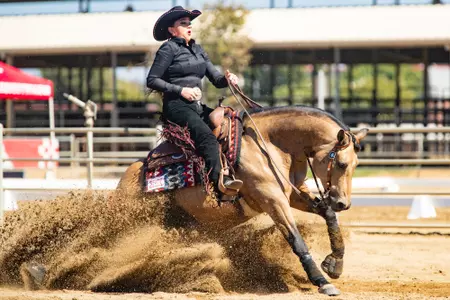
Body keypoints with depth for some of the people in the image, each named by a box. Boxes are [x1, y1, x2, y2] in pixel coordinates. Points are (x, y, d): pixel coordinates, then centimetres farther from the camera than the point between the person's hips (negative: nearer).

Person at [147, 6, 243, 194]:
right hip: (176, 106, -8)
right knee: (206, 135, -33)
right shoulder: (169, 49, -1)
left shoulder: (197, 50, 21)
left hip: (197, 107, 8)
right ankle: (219, 179, -48)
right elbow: (152, 81, -6)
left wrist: (227, 79, -6)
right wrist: (181, 90, -13)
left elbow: (216, 79, 18)